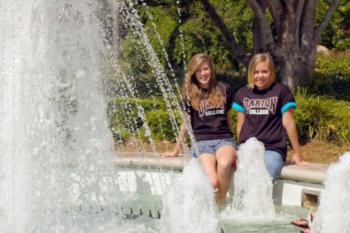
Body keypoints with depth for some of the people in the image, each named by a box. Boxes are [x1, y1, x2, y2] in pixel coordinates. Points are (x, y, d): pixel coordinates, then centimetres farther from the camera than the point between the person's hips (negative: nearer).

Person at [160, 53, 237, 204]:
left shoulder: (224, 90, 13)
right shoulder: (189, 95, 11)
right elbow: (186, 124, 18)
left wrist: (233, 144, 25)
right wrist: (176, 150, 21)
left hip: (223, 139, 1)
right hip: (201, 141, -1)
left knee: (225, 164, -38)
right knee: (212, 182, -30)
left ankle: (220, 202, -23)